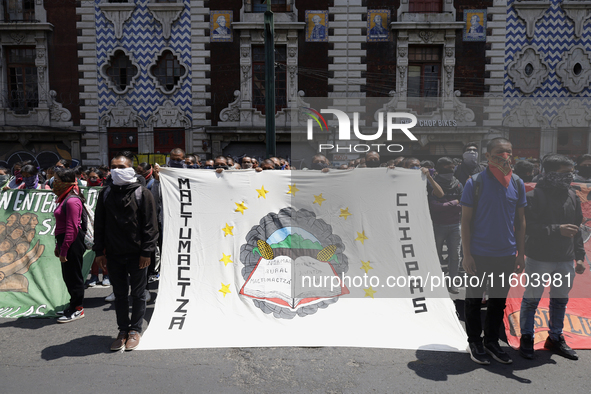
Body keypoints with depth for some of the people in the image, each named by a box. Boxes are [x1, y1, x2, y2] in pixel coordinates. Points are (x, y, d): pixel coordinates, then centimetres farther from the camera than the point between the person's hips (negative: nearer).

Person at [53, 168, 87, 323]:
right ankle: (75, 305, 29)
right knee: (68, 275, 17)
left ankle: (78, 309, 11)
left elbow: (72, 228, -22)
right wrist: (58, 246, 20)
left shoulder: (72, 201, -19)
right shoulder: (65, 199, 14)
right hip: (66, 241, 10)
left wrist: (64, 250, -20)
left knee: (73, 276, -1)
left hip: (73, 243, -10)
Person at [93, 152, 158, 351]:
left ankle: (135, 330, 23)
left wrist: (146, 251, -12)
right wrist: (99, 251, 5)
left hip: (136, 254, -3)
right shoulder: (106, 193, 7)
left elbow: (150, 225, -7)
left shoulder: (142, 193, -5)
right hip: (113, 254, 4)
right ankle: (123, 330, 26)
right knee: (119, 294, 12)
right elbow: (99, 224, 10)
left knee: (138, 293, 8)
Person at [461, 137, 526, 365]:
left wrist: (520, 254, 7)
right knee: (474, 299, 9)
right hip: (479, 254, -4)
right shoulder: (475, 183, -8)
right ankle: (474, 342, 26)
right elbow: (466, 220, -7)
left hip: (506, 254, 4)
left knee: (499, 300, 14)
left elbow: (520, 221, 9)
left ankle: (492, 341, 31)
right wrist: (466, 254, -11)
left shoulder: (517, 183, 4)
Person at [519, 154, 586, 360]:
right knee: (531, 300, 5)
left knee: (560, 300, 16)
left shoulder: (572, 196, 7)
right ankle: (526, 339, 20)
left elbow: (577, 228, 14)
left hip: (565, 260, 6)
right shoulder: (534, 196, -12)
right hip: (539, 258, -6)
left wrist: (579, 256, 12)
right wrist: (557, 229, -24)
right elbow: (529, 227, -18)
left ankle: (555, 338, 33)